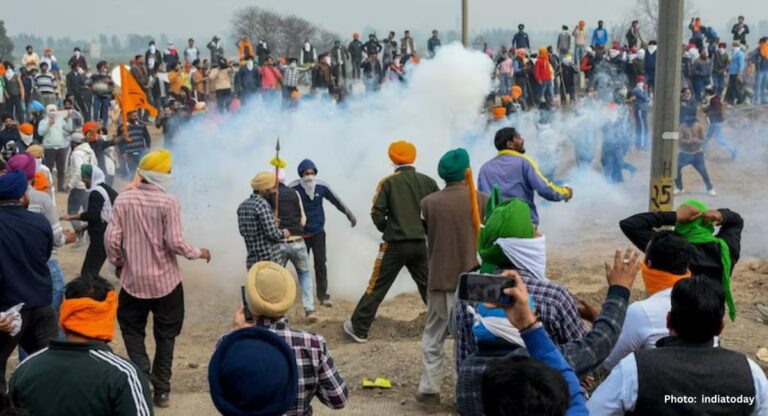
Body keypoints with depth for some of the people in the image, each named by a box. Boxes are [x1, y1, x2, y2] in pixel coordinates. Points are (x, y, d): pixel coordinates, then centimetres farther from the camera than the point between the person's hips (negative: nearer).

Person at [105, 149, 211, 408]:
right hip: (166, 281, -1)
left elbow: (111, 238, -6)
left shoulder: (123, 199, -5)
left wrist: (117, 263, 12)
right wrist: (198, 253, 1)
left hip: (133, 280, 1)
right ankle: (161, 389, 17)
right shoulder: (169, 202, -14)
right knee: (165, 335, 14)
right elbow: (175, 242, -17)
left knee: (132, 331, 16)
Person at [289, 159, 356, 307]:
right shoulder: (293, 188, -15)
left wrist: (350, 214, 14)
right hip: (300, 233, -1)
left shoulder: (322, 186, -7)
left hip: (318, 232, 1)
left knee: (320, 264, -3)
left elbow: (337, 201, 7)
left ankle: (323, 295, 4)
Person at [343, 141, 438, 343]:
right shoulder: (428, 182, 2)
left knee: (377, 288, 5)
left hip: (395, 245, -3)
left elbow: (377, 213, -9)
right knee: (429, 288, 15)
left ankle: (358, 329, 9)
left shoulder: (388, 182, -6)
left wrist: (388, 230, 10)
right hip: (421, 244, 3)